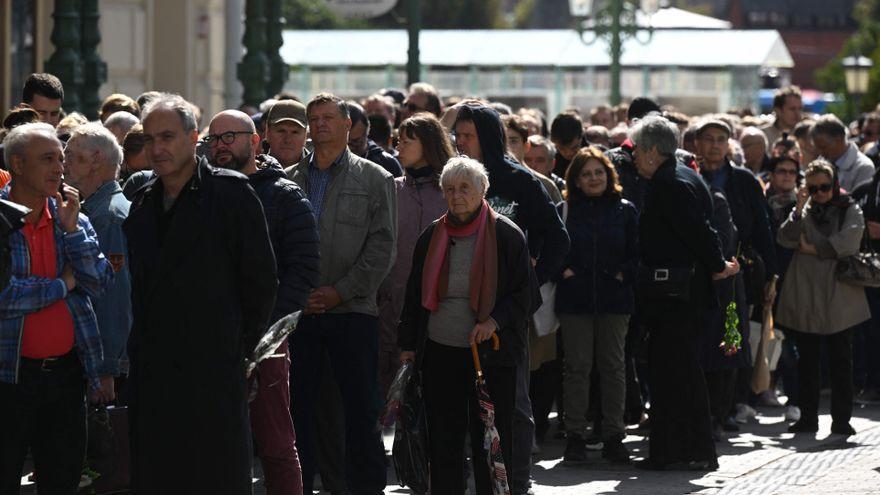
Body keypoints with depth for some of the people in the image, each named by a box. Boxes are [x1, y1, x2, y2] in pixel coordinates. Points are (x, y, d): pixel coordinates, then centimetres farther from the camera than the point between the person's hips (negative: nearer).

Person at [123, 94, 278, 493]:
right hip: (151, 370, 6)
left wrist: (243, 344, -3)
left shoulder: (231, 192, -6)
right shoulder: (142, 202, 13)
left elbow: (261, 277, -5)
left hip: (214, 370, -6)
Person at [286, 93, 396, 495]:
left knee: (360, 408, 0)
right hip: (297, 311, 2)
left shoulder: (375, 180, 4)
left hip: (353, 310, -2)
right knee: (298, 406, 4)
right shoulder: (289, 180, 11)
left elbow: (382, 246, -3)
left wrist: (341, 291, -10)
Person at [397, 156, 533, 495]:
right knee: (443, 442, 4)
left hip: (491, 353, -3)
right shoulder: (431, 237, 10)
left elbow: (523, 295, -1)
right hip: (440, 353, 3)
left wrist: (494, 321, -16)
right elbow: (415, 295, 15)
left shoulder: (507, 235, -1)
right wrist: (408, 345, 10)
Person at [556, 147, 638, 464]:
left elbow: (637, 252, 9)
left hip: (614, 299, 1)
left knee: (613, 366, 3)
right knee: (577, 366, -1)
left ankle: (613, 437, 8)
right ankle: (575, 436, 3)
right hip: (575, 299, -1)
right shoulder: (565, 211, 6)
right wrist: (563, 271, -8)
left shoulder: (624, 211, 8)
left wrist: (624, 274, -6)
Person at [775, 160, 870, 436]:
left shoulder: (850, 211, 5)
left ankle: (841, 419, 0)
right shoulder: (804, 212, 13)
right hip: (805, 297, 3)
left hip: (838, 298, -3)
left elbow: (848, 243, -11)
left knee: (840, 359, -3)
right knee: (806, 359, 5)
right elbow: (785, 239, -2)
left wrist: (812, 249, -5)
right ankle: (808, 418, 11)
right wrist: (799, 209, -11)